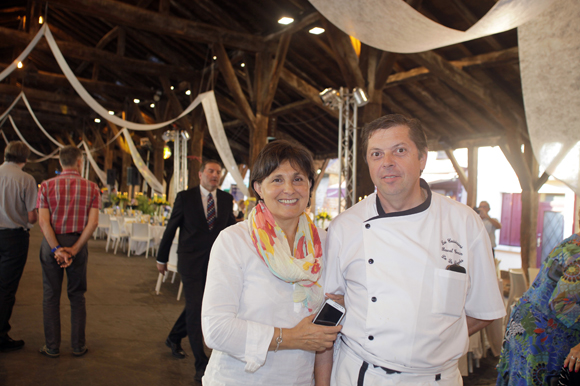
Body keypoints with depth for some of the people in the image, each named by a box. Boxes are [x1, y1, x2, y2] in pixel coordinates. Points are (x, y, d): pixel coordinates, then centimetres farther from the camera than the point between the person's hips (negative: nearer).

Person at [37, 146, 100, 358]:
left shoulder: (47, 186, -3)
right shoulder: (91, 188, -3)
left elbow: (43, 221, -12)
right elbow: (93, 222, -12)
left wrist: (56, 249, -13)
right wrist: (74, 250, -11)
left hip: (51, 243, 0)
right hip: (78, 243, 0)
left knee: (51, 297, 10)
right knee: (77, 297, 11)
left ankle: (52, 347, 16)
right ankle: (78, 346, 16)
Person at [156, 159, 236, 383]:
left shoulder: (226, 199, 4)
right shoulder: (185, 197, -5)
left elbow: (231, 227, 11)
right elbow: (171, 228, 2)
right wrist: (162, 258, 7)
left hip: (215, 263, 4)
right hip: (191, 262, -4)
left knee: (196, 306, 16)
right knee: (195, 309, -3)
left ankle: (174, 338, 43)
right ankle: (201, 364, 7)